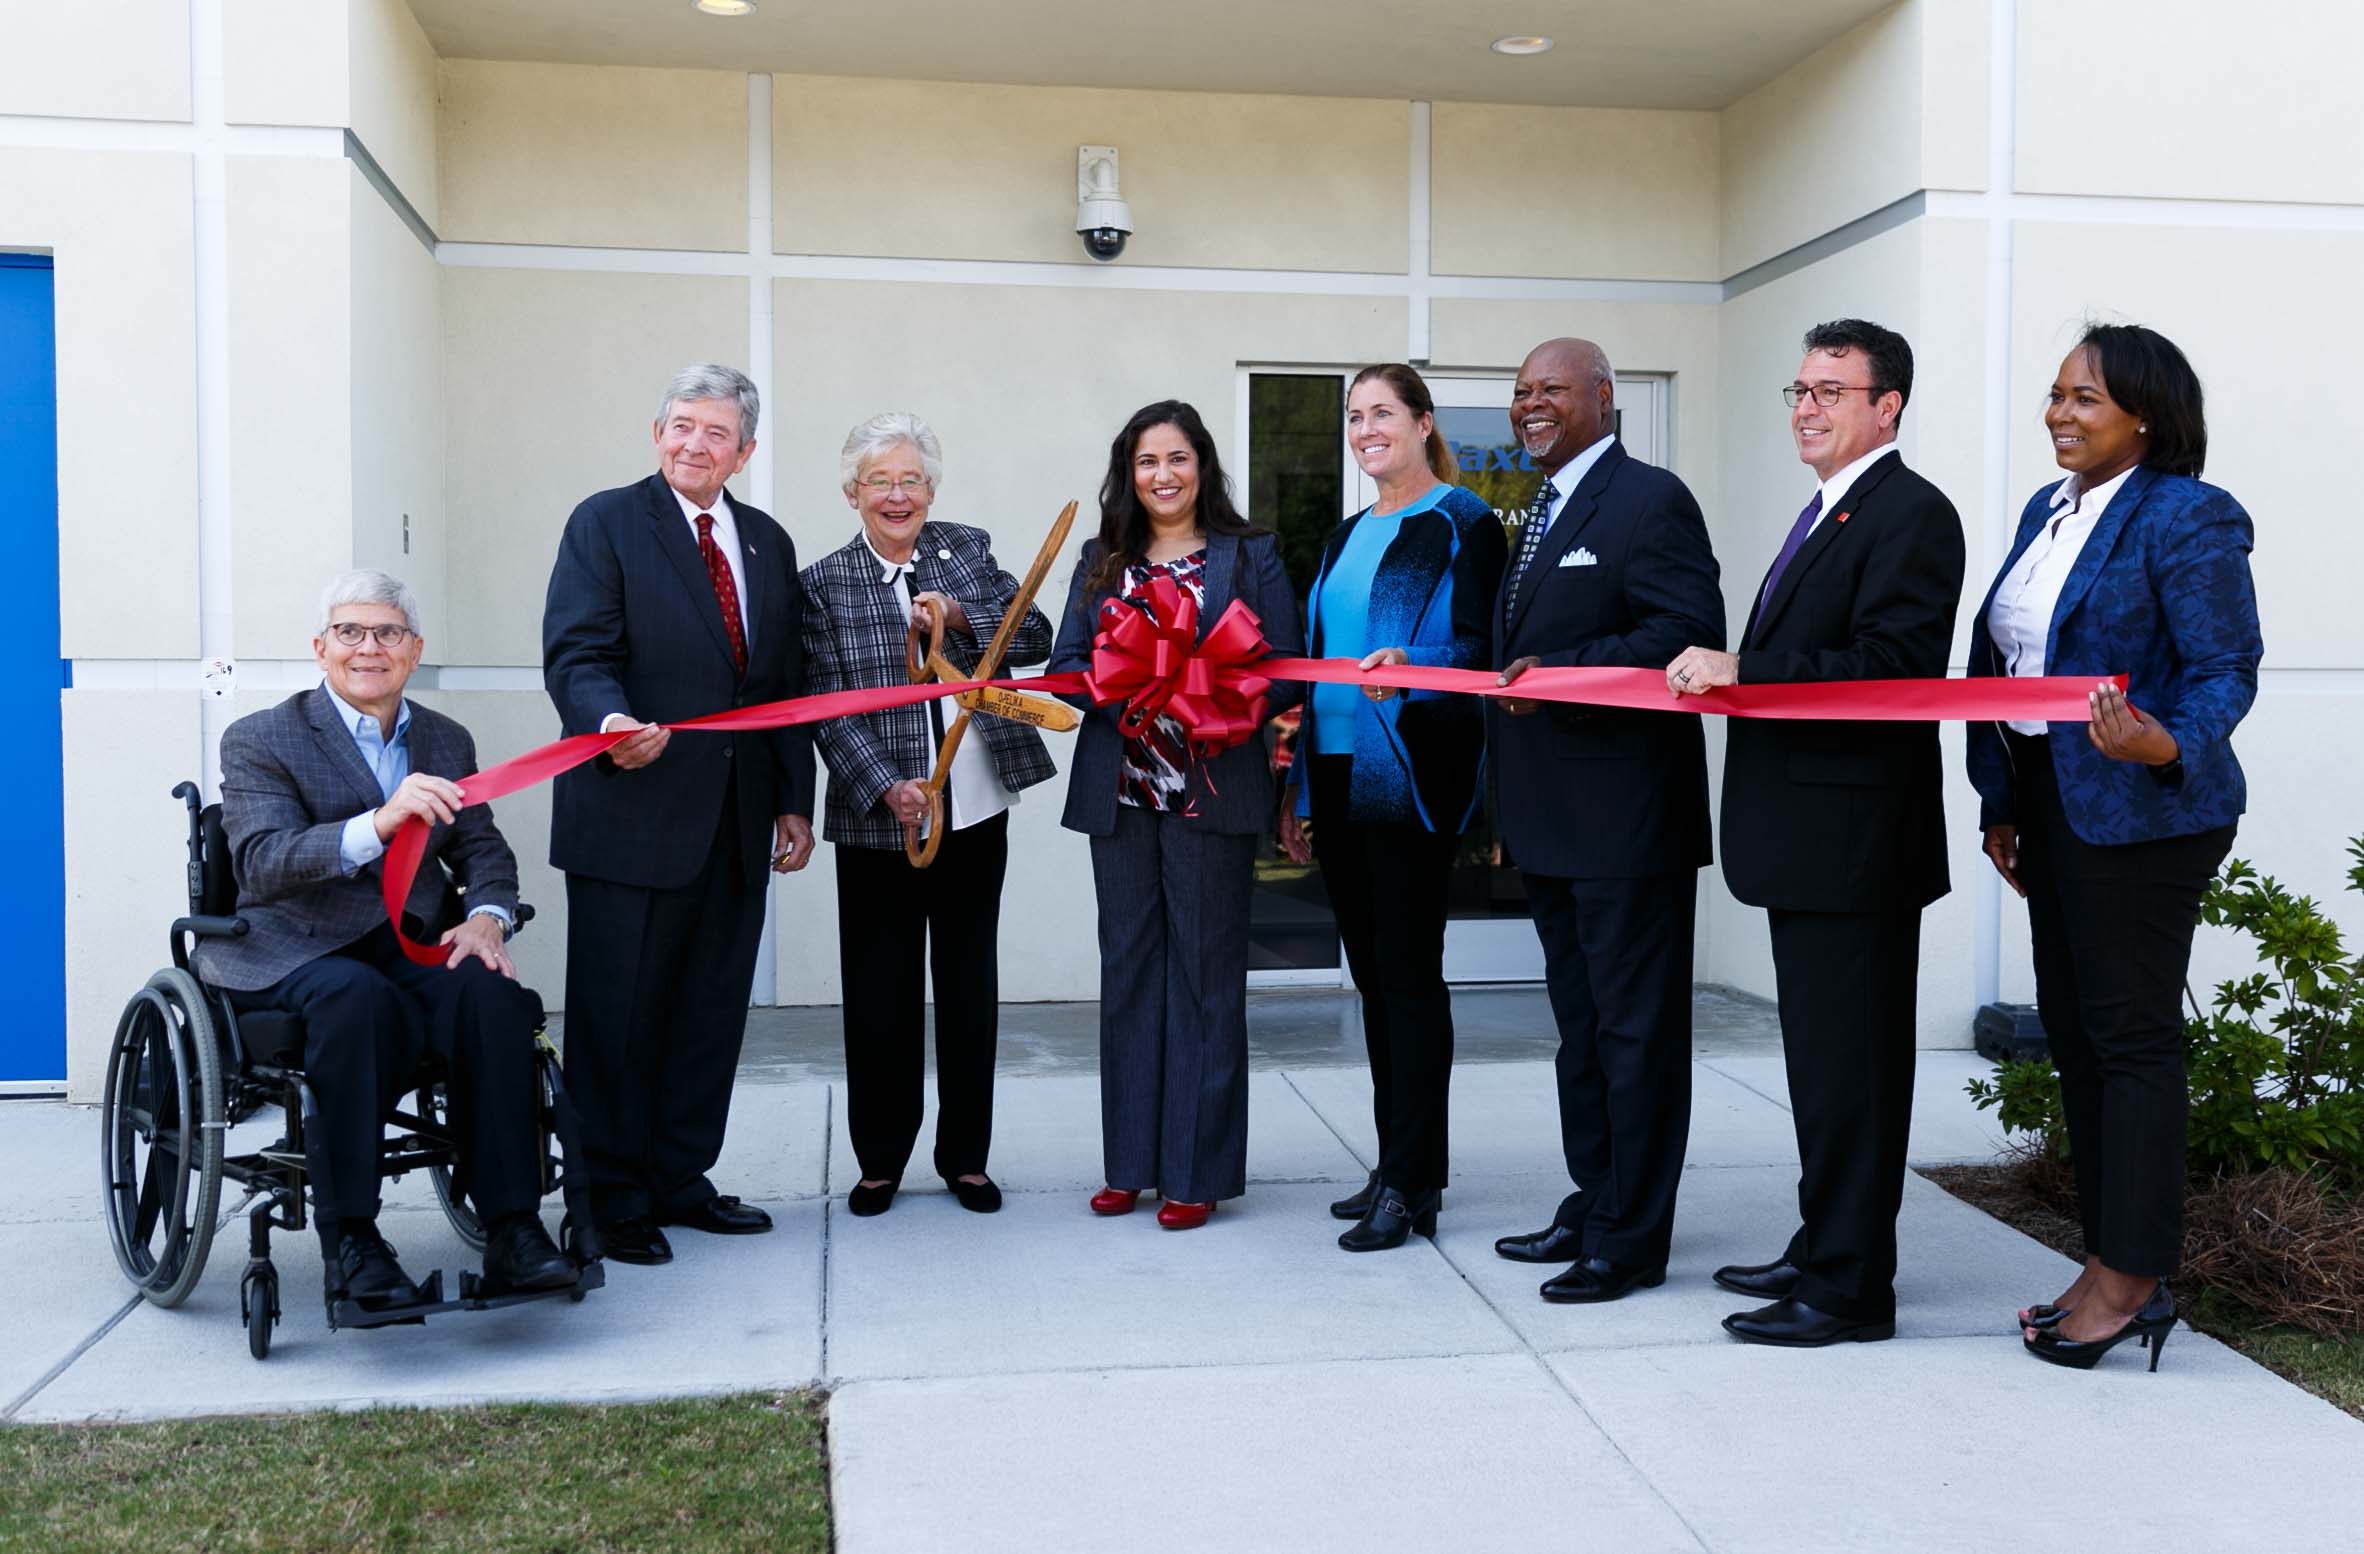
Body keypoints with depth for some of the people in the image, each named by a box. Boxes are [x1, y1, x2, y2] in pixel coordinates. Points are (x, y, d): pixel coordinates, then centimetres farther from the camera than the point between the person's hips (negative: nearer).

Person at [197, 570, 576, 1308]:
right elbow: (260, 865, -16)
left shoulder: (447, 742, 17)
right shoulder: (260, 740, 0)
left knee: (492, 996, -28)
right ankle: (348, 1240, -27)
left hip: (414, 947, 4)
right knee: (358, 998, -37)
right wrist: (376, 825, -33)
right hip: (294, 953, -4)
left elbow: (482, 850, 14)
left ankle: (512, 1228, -23)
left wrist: (486, 916, -10)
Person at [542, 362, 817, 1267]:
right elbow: (576, 654, -12)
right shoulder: (606, 523, -1)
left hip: (735, 821, 6)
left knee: (712, 1008, 11)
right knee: (618, 1013, 1)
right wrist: (611, 721, -33)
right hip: (632, 813, -5)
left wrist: (794, 801, 12)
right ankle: (613, 1199, 13)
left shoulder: (768, 542, 15)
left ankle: (680, 1181, 24)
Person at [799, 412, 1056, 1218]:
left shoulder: (968, 549, 6)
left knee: (970, 985, 11)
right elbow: (827, 708, -7)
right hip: (877, 819, -2)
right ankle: (880, 1159, 21)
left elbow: (1036, 638, 0)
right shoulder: (824, 584, -1)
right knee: (880, 992, 5)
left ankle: (965, 1155, 24)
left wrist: (960, 614, -17)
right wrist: (887, 786, -19)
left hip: (975, 810, 2)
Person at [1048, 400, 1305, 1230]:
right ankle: (1132, 1161, 17)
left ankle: (1198, 1169, 8)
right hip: (1120, 793, 3)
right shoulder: (1101, 561, 12)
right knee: (1128, 970, 8)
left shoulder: (1250, 556, 4)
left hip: (1211, 790, -3)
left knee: (1205, 974, 0)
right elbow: (1065, 666, 7)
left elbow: (1286, 669, -1)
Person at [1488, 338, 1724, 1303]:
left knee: (1635, 1029, -1)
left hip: (1627, 818, -9)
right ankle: (1592, 1205, 30)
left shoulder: (1649, 500, -9)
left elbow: (1690, 633, -20)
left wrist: (1563, 674, -26)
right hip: (1552, 821, 10)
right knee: (1581, 1023, 17)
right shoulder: (1545, 512, 19)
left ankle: (1631, 1240, 8)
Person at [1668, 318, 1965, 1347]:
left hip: (1855, 842, -10)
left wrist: (1741, 670, -23)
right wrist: (1722, 672, 3)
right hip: (1810, 842, 10)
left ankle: (1850, 1289, 6)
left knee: (1850, 1064, -3)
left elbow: (1892, 667, -22)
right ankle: (1824, 1252, 29)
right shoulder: (1827, 515, 20)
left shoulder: (1911, 513, -11)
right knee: (1823, 1059, 17)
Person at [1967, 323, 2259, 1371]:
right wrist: (2002, 805, 15)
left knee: (2130, 1035, -3)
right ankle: (2110, 1264, 23)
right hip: (2052, 808, 9)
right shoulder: (2047, 512, 14)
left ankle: (2131, 1280, 8)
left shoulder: (2187, 519, -11)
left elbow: (2228, 670, -14)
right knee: (2071, 1028, 12)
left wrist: (2167, 746, -33)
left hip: (2140, 814, -9)